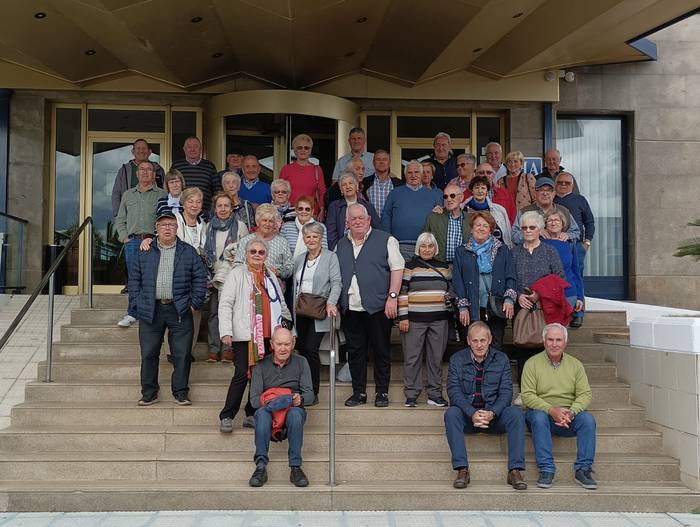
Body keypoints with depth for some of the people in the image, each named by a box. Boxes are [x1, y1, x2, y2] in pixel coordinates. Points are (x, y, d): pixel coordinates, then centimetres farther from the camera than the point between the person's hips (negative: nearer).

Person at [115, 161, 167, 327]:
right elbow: (120, 219, 21)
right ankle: (132, 314, 8)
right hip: (132, 242, 3)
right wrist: (124, 237, 7)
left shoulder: (162, 195, 8)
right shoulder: (128, 195, 19)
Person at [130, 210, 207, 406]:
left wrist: (195, 303, -2)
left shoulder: (189, 252, 7)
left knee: (182, 354, 0)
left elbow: (200, 278, 5)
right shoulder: (144, 253, 10)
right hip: (150, 311, 1)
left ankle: (180, 392, 13)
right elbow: (134, 280, 10)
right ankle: (149, 392, 16)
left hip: (180, 310, -1)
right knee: (148, 353, 4)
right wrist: (136, 304, 1)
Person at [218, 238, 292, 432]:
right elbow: (225, 304, -5)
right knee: (242, 374, -8)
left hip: (267, 336, 5)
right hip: (243, 335, -5)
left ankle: (251, 415, 16)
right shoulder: (237, 274, 2)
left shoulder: (270, 277, 18)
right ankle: (226, 417, 2)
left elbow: (281, 305, 25)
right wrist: (226, 332, -14)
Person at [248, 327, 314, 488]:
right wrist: (272, 402, -22)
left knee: (295, 413, -36)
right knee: (262, 413, -36)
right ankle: (261, 467, -36)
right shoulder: (261, 366, 6)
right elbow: (254, 399, -2)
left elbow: (309, 393, 3)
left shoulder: (301, 362, 10)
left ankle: (295, 467, -35)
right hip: (268, 409, 0)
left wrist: (300, 399, -21)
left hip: (293, 408, 0)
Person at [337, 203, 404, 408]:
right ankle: (359, 392, 17)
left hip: (377, 306, -4)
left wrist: (392, 296, -12)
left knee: (381, 351, 2)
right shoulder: (341, 246, 16)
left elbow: (397, 269, -3)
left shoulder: (385, 240, 2)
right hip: (350, 309, 4)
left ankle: (382, 392, 12)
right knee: (355, 351, 8)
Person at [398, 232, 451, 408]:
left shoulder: (443, 267, 14)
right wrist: (403, 316, -9)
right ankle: (411, 395, 8)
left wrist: (449, 296, 2)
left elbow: (450, 289, 25)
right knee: (412, 357, 0)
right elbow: (402, 292, -3)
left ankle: (435, 394, 15)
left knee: (436, 357, 6)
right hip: (414, 319, -3)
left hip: (439, 319, 3)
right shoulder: (410, 266, 1)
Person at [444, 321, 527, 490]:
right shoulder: (457, 360, 2)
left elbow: (506, 392, -3)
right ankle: (462, 469, -32)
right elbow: (454, 392, -8)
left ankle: (515, 470, -28)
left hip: (494, 415, 1)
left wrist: (492, 413, -22)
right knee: (451, 413, -31)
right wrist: (472, 413, -24)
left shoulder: (501, 359, 5)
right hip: (467, 414, 0)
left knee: (515, 413, -27)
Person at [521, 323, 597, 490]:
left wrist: (571, 412, -20)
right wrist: (551, 410, -23)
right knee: (538, 417, -35)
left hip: (569, 417, 2)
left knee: (588, 419, -26)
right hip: (542, 412, -2)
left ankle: (583, 469, -18)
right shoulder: (532, 363, 1)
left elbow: (585, 394, 0)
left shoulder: (575, 364, 9)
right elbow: (527, 396, -9)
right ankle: (546, 470, -29)